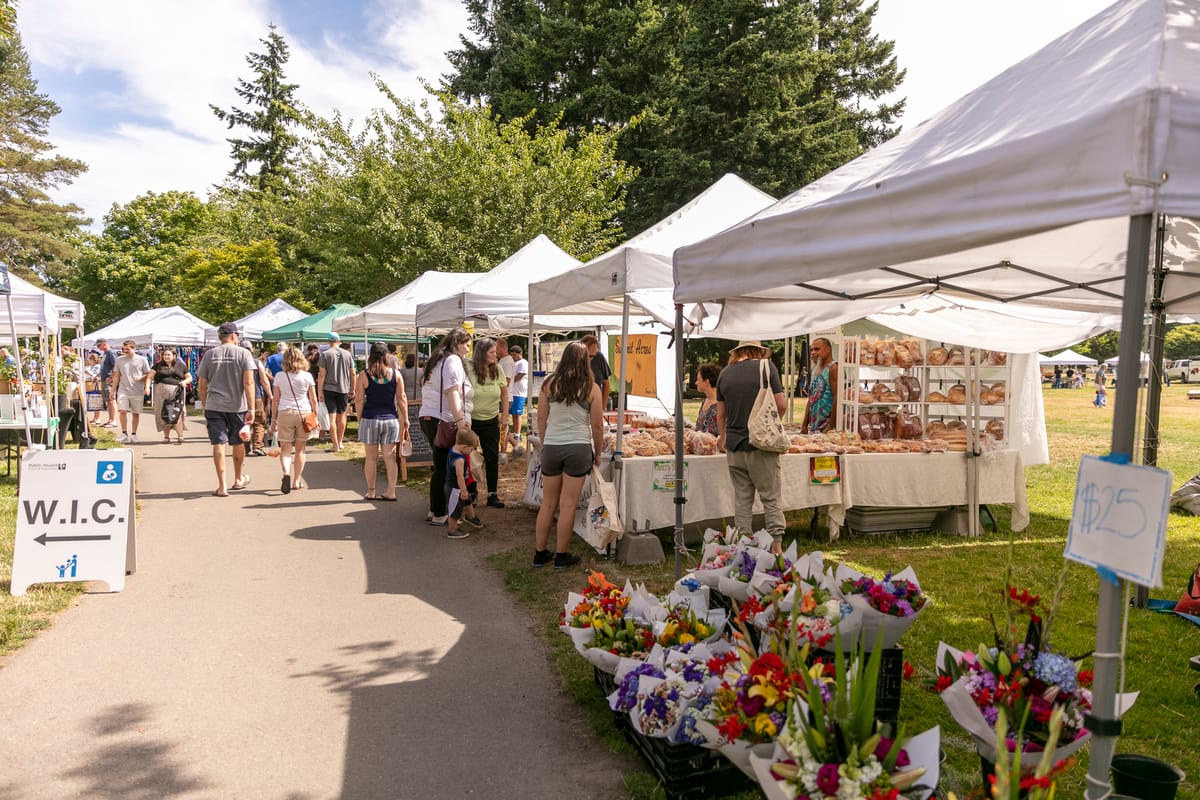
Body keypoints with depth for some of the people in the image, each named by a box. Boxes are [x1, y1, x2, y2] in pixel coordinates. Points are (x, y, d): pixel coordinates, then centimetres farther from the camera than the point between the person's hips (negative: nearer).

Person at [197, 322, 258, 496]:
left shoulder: (209, 355, 5)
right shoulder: (243, 353, -4)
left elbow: (202, 385, 8)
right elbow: (248, 382, -12)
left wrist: (204, 406, 20)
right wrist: (251, 409, -12)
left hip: (214, 406, 1)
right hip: (237, 406, -1)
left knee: (218, 444, 0)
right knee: (238, 443, 15)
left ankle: (222, 486, -4)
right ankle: (238, 479, 33)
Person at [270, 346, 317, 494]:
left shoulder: (280, 376, 0)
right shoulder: (307, 376, 0)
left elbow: (275, 400, 3)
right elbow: (313, 400, 2)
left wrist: (273, 419, 10)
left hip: (285, 413, 0)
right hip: (304, 413, 1)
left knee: (285, 449, 6)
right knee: (300, 449, 11)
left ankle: (286, 473, -20)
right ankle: (296, 481, 15)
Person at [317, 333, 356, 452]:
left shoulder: (325, 354, -5)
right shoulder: (347, 354, 4)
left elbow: (322, 374, -9)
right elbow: (352, 373, 6)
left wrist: (319, 391, -5)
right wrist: (353, 389, 15)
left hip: (329, 389, -3)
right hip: (343, 389, 3)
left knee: (332, 417, 0)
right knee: (341, 415, 14)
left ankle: (335, 445, -1)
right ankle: (340, 443, 24)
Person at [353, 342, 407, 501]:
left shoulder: (363, 375, -4)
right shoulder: (396, 374, 0)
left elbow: (359, 400, -5)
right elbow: (401, 398, 1)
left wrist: (360, 419, 5)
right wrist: (405, 418, 9)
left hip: (370, 419, -1)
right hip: (391, 419, 2)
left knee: (371, 458, 7)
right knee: (390, 457, 6)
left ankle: (371, 492, 15)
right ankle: (391, 492, 8)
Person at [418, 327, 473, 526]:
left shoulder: (436, 360, 22)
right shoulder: (453, 360, -7)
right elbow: (452, 391, -19)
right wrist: (459, 419, -26)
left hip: (427, 418, 10)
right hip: (443, 421, -10)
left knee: (440, 466, 16)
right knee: (443, 468, -5)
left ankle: (434, 511, 22)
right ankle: (439, 515, 0)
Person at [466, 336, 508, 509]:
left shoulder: (497, 369, -1)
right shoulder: (468, 369, -13)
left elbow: (504, 392, 9)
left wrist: (505, 415, 8)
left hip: (491, 421, 3)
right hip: (470, 420, -3)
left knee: (492, 457, 4)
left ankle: (492, 494, 13)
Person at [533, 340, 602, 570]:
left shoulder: (549, 384, 1)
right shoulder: (591, 389, -4)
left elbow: (541, 419, 5)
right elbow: (597, 426, 0)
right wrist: (597, 453, 12)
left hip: (551, 447, 2)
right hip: (578, 448, -2)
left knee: (548, 504, 13)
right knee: (568, 505, 4)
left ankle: (540, 553, 21)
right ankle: (561, 556, 12)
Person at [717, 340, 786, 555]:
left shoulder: (725, 373, 8)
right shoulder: (766, 366, -4)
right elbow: (781, 404, -7)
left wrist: (722, 437, 32)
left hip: (734, 446, 4)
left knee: (741, 501, 9)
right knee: (771, 499, 4)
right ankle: (777, 547, 4)